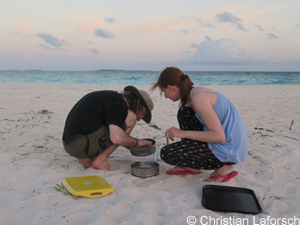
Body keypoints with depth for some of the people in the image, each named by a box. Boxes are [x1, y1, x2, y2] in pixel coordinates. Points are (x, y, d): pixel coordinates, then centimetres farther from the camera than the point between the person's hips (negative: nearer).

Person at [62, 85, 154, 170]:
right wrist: (136, 142, -4)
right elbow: (117, 138, -23)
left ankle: (86, 159, 15)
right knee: (130, 117, -8)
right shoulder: (117, 103, -12)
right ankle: (101, 160, -4)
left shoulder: (112, 97, 19)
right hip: (82, 145, -10)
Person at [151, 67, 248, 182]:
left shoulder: (198, 97, -20)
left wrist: (183, 133, -18)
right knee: (184, 113, 16)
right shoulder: (194, 92, 9)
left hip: (229, 150, -9)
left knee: (166, 154, -11)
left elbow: (220, 137, -24)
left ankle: (222, 166, 0)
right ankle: (192, 167, 17)